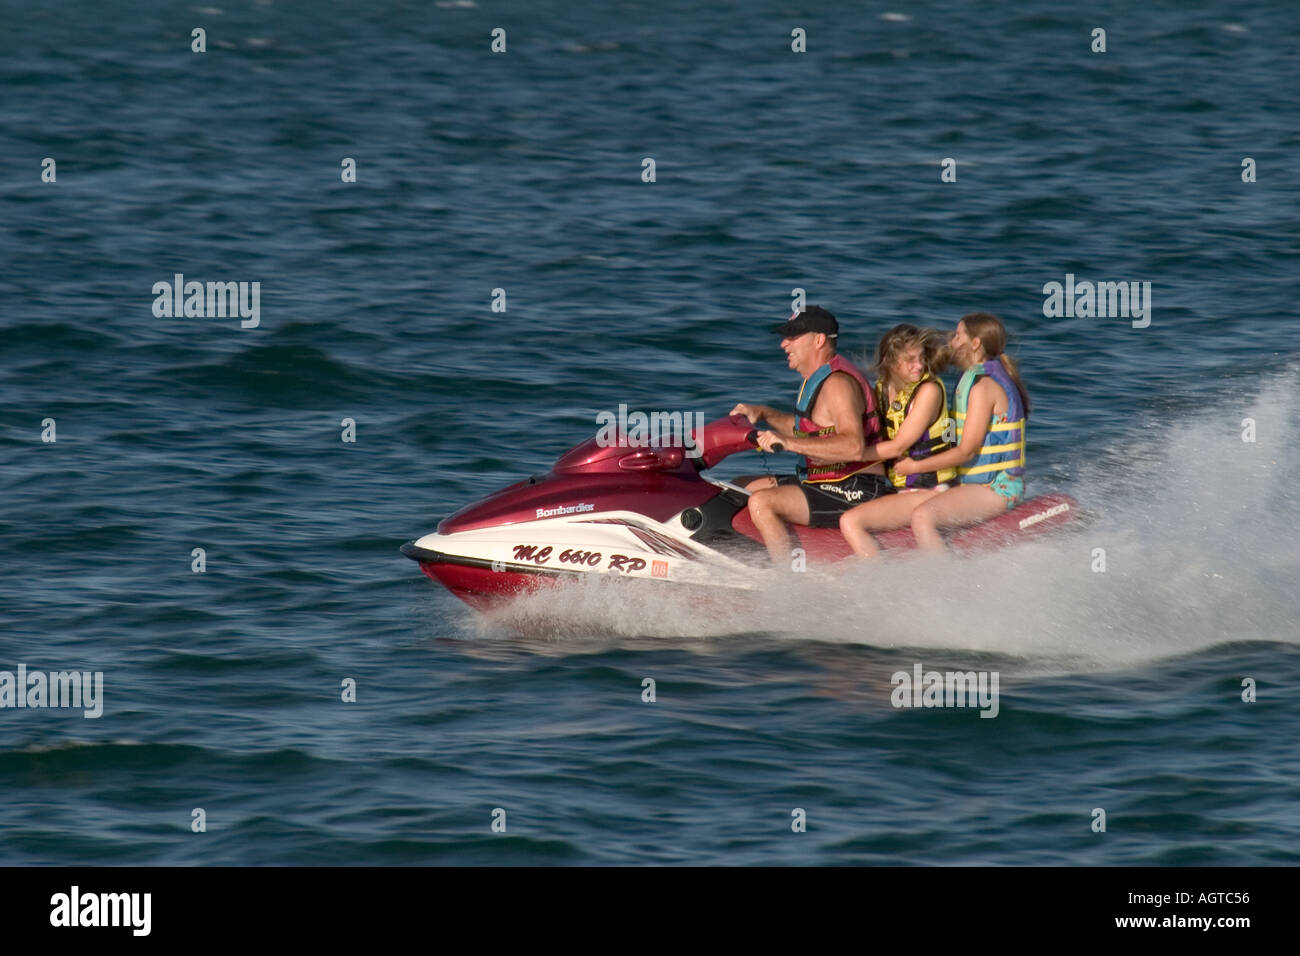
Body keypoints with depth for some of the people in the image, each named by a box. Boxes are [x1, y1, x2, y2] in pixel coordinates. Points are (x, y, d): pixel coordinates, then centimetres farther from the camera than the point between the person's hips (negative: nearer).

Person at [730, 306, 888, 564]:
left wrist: (789, 442, -35)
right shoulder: (818, 378, 14)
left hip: (857, 491, -11)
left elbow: (854, 447, -32)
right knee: (749, 489, 19)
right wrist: (764, 414, 18)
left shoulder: (837, 383, -19)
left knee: (761, 503, -24)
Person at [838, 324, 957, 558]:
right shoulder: (883, 389, 8)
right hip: (896, 486, 8)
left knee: (850, 521, -22)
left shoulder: (929, 390, -14)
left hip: (929, 491, -8)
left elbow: (897, 447, -16)